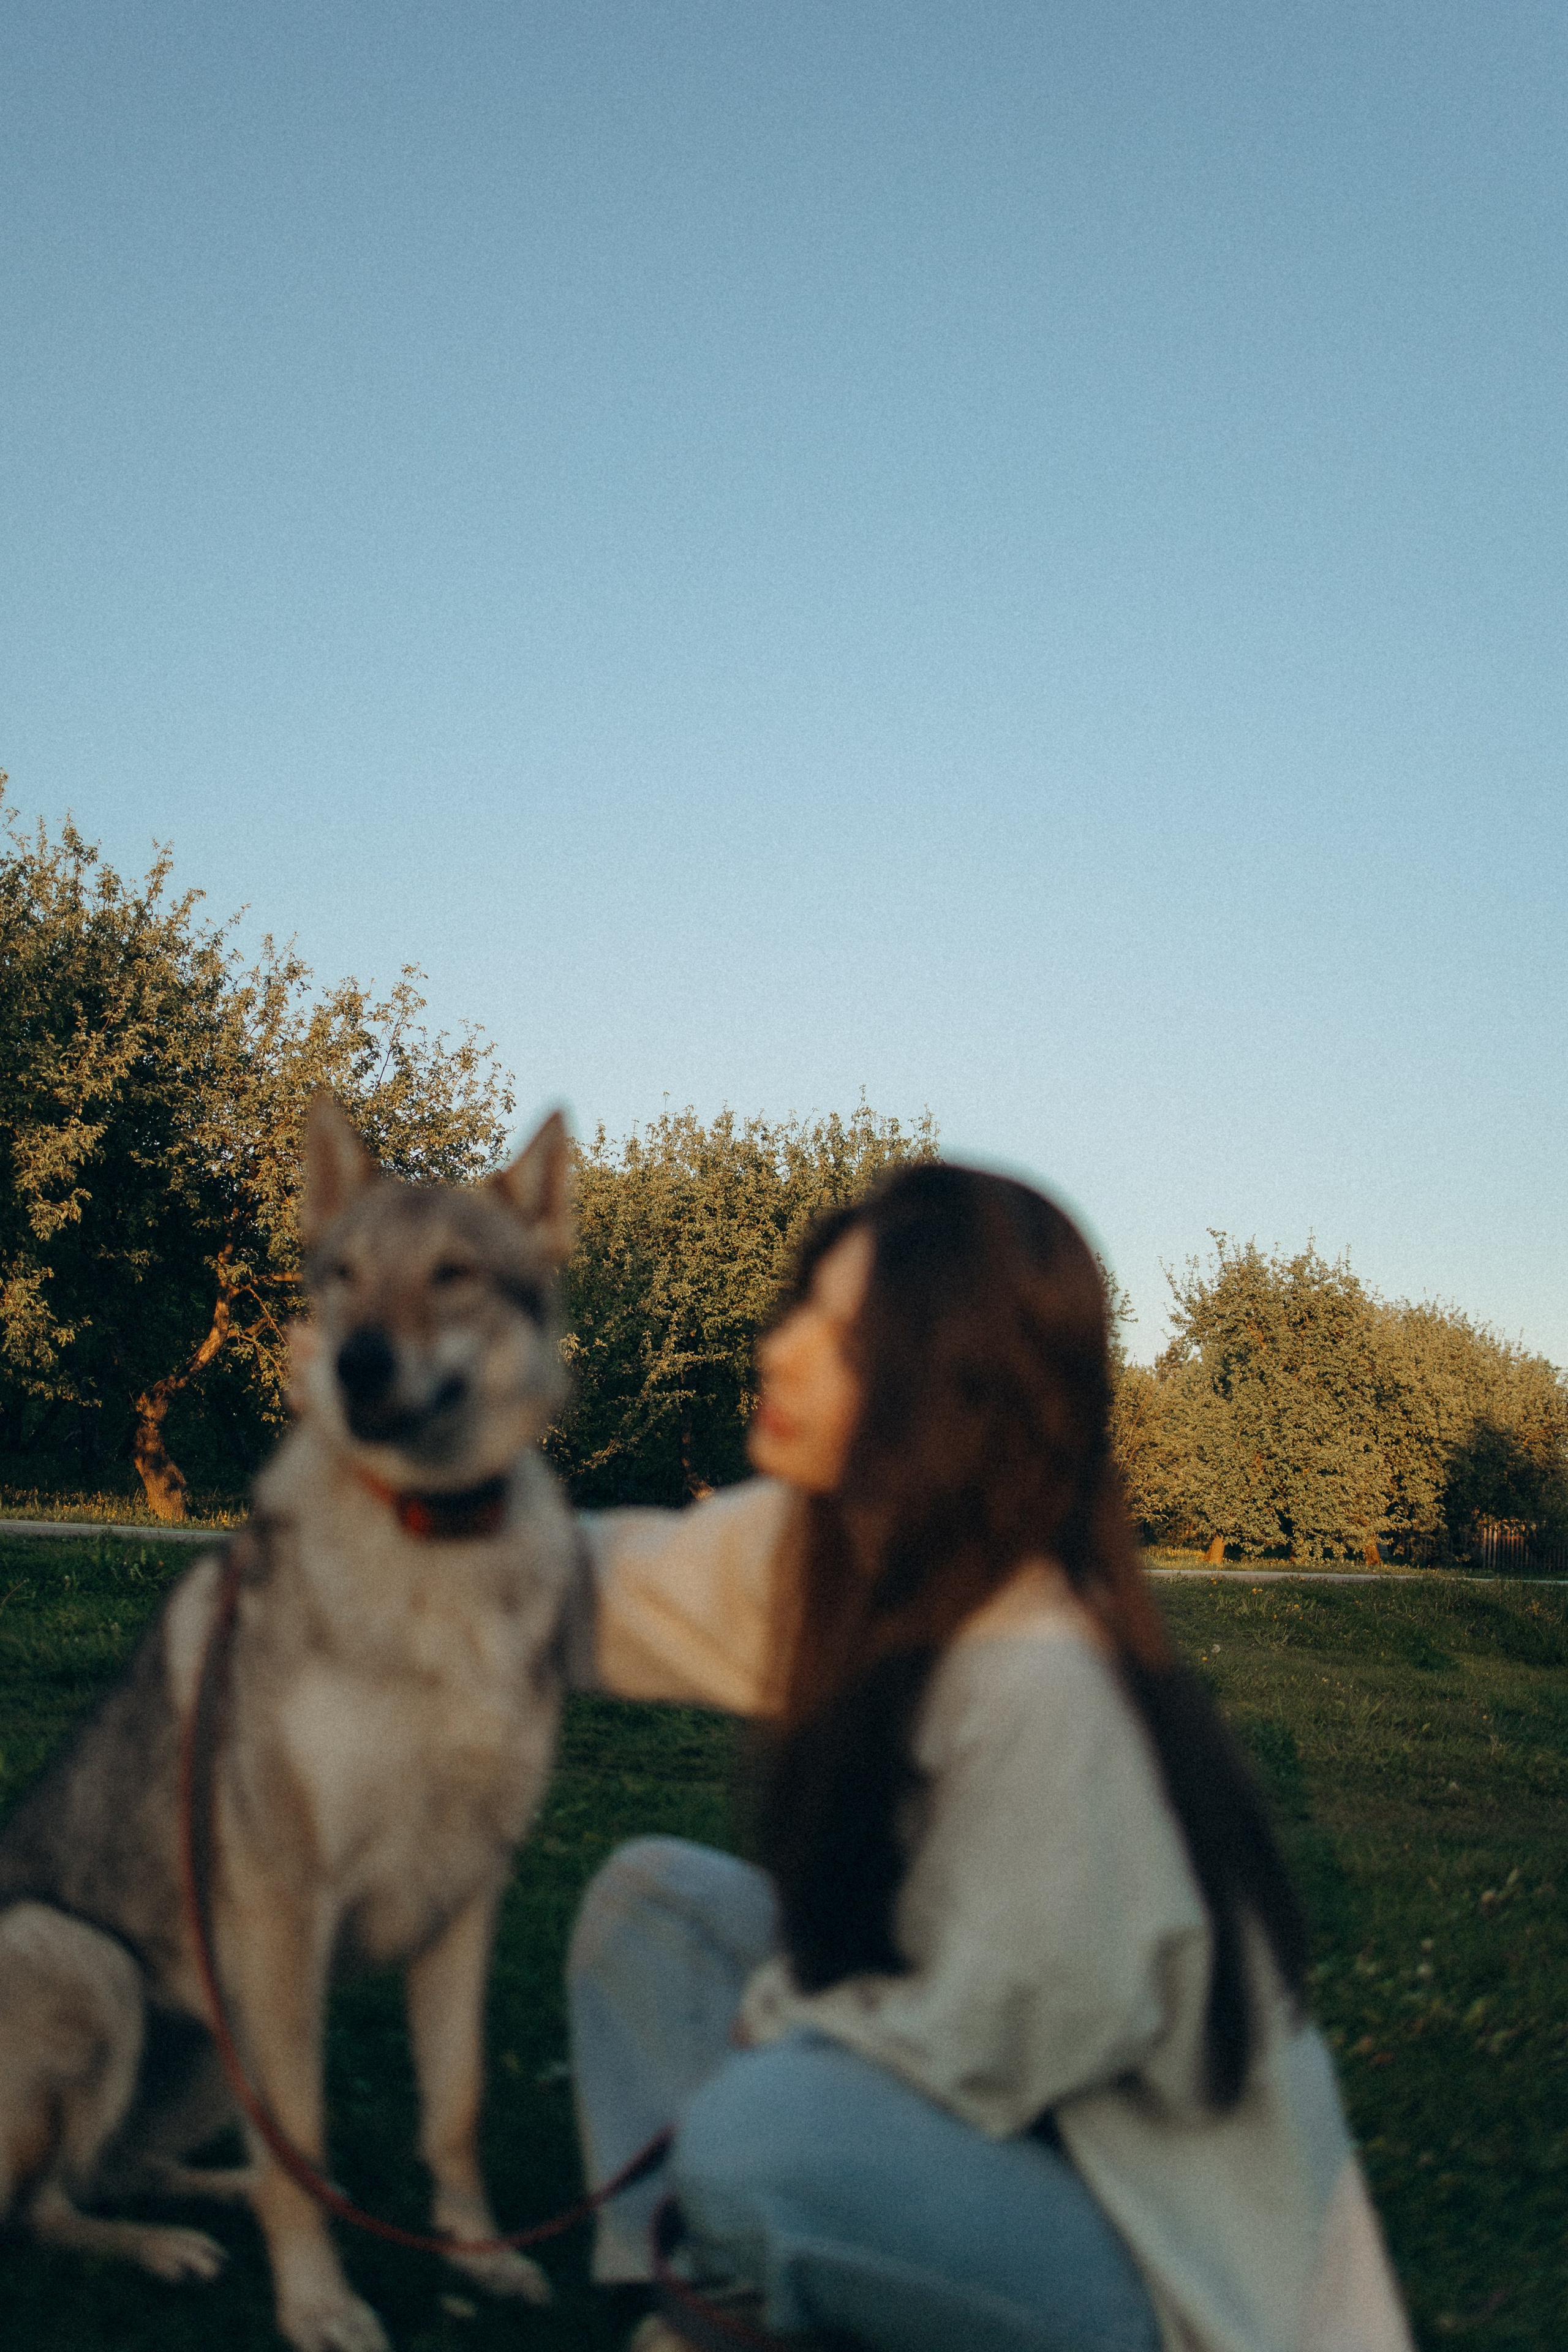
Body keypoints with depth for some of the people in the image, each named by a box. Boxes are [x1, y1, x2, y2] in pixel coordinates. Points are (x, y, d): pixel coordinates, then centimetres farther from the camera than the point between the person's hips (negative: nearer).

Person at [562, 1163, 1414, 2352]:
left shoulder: (1045, 1683, -33)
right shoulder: (829, 1544, -7)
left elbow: (1000, 2044, -24)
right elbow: (607, 1583, 9)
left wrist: (773, 2021, -8)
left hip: (1153, 2252, -8)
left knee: (761, 2129, -31)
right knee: (653, 1894, 4)